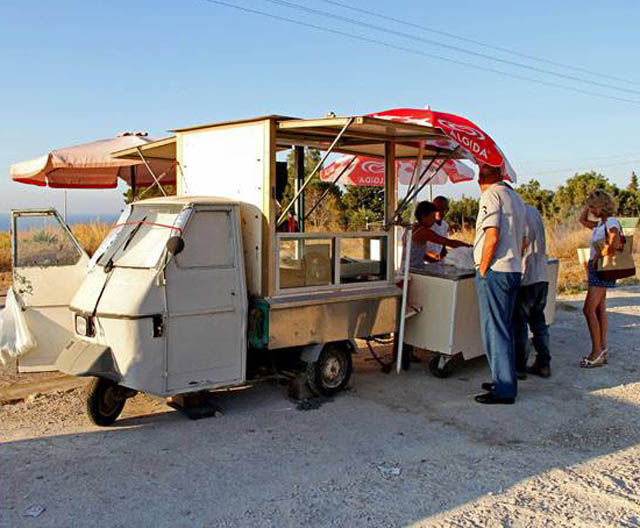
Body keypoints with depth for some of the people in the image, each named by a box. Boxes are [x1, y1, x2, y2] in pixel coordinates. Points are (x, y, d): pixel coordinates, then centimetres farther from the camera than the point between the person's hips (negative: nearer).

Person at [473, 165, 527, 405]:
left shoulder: (491, 195, -10)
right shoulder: (516, 198, 17)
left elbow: (492, 237, -19)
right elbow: (523, 241, 19)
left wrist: (483, 270, -12)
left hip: (494, 271, -9)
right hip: (514, 271, 9)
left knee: (494, 330, -4)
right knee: (505, 328, 16)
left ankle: (503, 389, 0)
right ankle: (505, 381, 25)